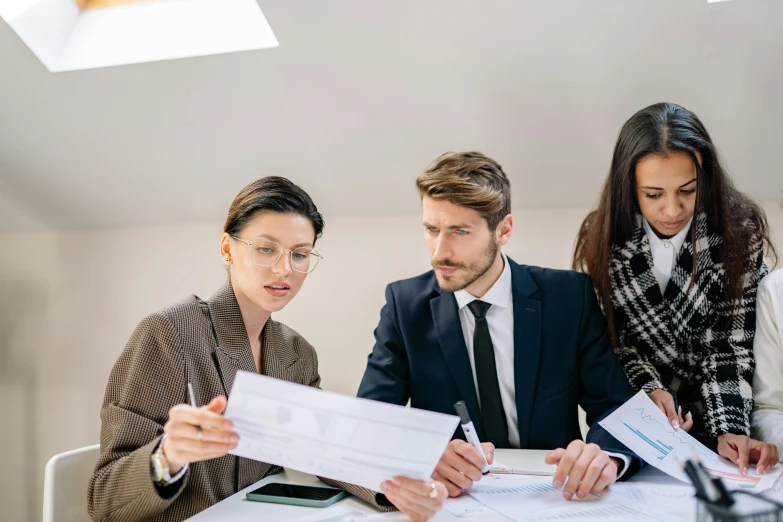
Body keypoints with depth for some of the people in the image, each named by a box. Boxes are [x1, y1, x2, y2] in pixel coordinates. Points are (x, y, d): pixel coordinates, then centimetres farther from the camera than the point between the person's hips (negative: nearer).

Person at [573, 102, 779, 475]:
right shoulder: (603, 236, -8)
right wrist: (649, 389, -15)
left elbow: (730, 344, -10)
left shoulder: (740, 233, -11)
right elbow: (609, 337, 0)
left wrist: (728, 430, -22)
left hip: (714, 420, 0)